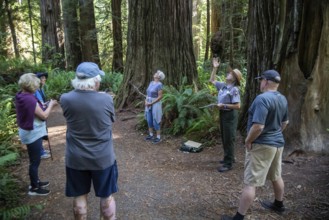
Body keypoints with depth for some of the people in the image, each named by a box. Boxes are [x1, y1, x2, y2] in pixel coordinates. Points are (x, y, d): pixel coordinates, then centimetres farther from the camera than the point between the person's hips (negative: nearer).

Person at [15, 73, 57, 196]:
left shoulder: (21, 96, 2)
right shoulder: (30, 99, -27)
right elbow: (44, 116, -19)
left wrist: (44, 105, 6)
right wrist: (50, 105, -5)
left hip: (29, 132, 10)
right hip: (33, 133, -10)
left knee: (34, 159, 23)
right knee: (35, 161, 5)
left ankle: (35, 182, 39)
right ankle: (34, 188, 20)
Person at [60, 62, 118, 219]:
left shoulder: (65, 99, -13)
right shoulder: (106, 99, -17)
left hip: (76, 159, 2)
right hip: (103, 158, -1)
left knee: (79, 196, 19)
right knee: (106, 196, 17)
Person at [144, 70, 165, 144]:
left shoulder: (159, 85, -16)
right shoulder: (151, 83, 9)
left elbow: (160, 97, -19)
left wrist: (151, 103, -19)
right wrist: (146, 101, -3)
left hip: (155, 104, -8)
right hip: (149, 104, 8)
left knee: (155, 121, -2)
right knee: (149, 120, 13)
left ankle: (158, 137, 10)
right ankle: (151, 135, 27)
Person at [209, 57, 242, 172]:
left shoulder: (234, 89, -18)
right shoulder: (222, 85, 5)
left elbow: (237, 106, -22)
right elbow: (212, 80, 20)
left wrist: (223, 105, -19)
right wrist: (215, 68, 13)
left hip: (230, 115, -9)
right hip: (223, 114, 9)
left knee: (229, 139, -1)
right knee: (224, 138, 18)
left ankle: (228, 163, 9)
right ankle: (229, 158, 34)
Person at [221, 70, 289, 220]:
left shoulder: (262, 99, -24)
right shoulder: (282, 99, 6)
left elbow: (258, 126, -30)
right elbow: (285, 122, 18)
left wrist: (248, 140, -16)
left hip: (262, 145, -9)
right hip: (278, 143, 9)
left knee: (250, 182, -5)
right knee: (276, 176, 25)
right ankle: (279, 205, 44)